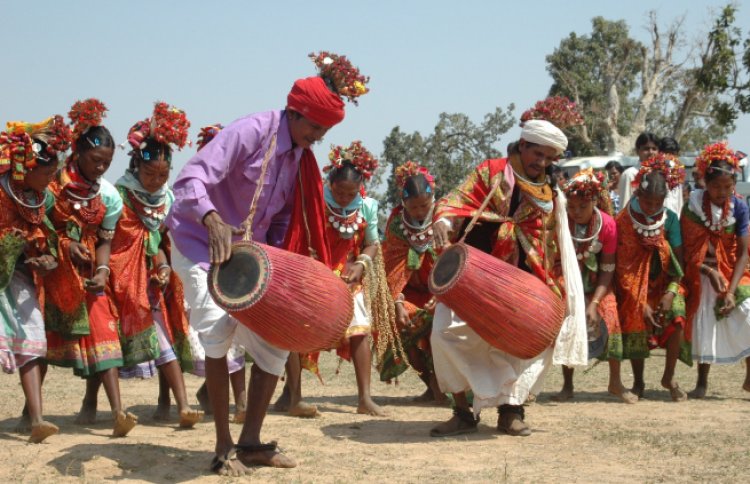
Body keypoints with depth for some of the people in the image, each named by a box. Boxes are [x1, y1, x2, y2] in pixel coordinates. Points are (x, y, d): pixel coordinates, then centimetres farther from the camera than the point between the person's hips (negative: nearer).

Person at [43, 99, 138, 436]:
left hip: (86, 270, 2)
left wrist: (102, 272, -14)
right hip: (51, 266, -2)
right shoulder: (54, 181, -11)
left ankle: (104, 407, -11)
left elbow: (105, 240, 2)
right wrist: (65, 244, -18)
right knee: (40, 331, 3)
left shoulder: (108, 195, -2)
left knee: (101, 330, -10)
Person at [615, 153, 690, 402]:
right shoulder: (624, 221, -16)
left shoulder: (670, 219, -9)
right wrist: (642, 303, -21)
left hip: (663, 283, 1)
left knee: (676, 314, -22)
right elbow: (623, 267, -16)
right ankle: (638, 382, 9)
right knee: (635, 325, -15)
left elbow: (678, 261, -6)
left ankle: (669, 377, -4)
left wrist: (671, 292, -23)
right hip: (634, 286, -1)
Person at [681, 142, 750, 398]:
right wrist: (710, 272, -22)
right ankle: (702, 382, 10)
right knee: (703, 320, -4)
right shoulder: (693, 207, -12)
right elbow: (686, 250, -8)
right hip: (701, 272, -1)